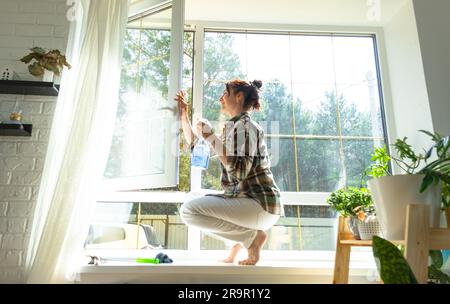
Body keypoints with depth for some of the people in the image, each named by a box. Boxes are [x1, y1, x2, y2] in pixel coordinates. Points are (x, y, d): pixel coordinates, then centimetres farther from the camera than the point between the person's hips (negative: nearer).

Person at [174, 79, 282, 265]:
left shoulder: (245, 126, -12)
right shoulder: (232, 127, 17)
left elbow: (239, 171, -26)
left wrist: (211, 137, -20)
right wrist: (183, 115, 20)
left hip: (260, 204, -9)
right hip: (244, 199, 9)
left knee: (189, 211, -21)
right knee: (194, 205, 20)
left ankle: (252, 235, -8)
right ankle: (240, 239, 10)